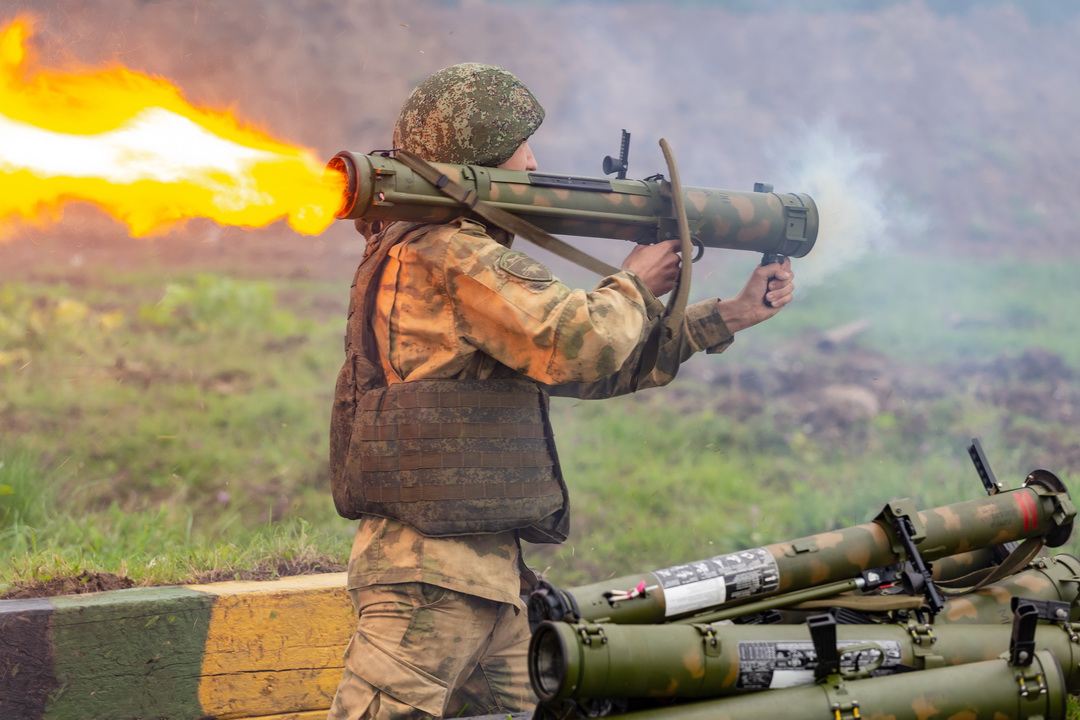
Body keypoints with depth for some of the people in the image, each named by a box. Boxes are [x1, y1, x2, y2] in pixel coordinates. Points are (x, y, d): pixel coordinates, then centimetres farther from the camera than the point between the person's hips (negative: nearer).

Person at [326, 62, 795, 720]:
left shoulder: (472, 257, 20)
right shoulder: (447, 254, -11)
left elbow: (607, 367, 23)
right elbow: (582, 344, -19)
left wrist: (734, 315, 24)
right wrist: (635, 285, 2)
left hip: (488, 567, 10)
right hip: (432, 570, -10)